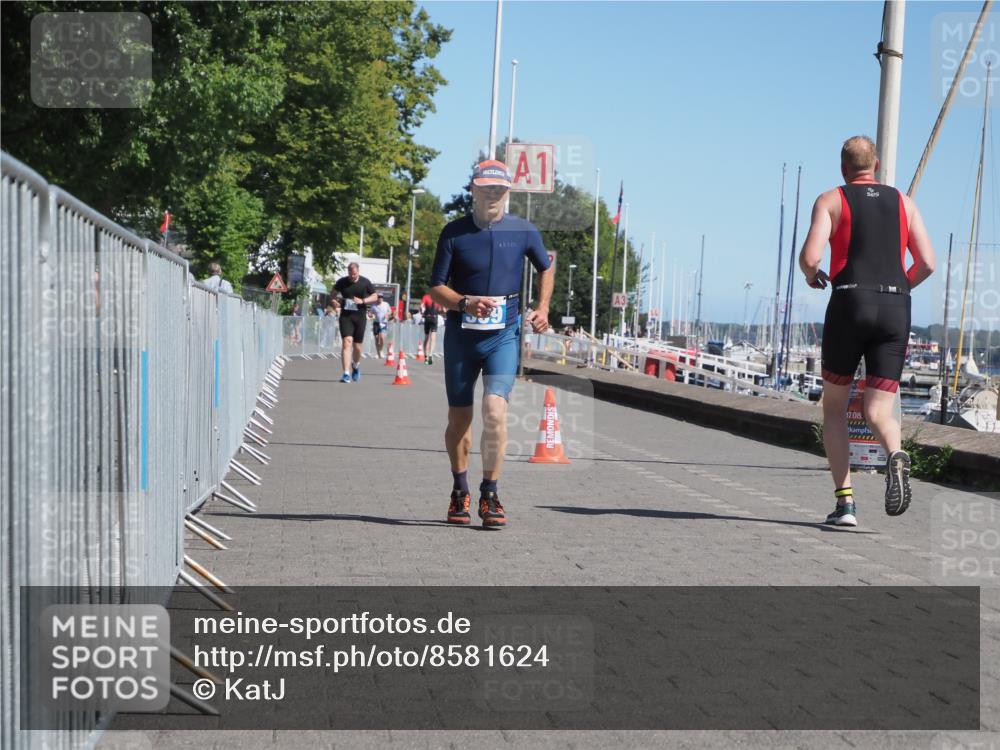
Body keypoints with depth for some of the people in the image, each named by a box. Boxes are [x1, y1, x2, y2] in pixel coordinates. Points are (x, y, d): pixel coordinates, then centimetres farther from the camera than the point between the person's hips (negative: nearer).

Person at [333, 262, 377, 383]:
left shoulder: (365, 282, 0)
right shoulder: (342, 282, 1)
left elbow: (375, 296, 5)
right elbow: (334, 292, 19)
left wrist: (362, 301, -10)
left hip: (360, 316, 1)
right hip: (345, 316, -1)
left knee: (357, 346, 6)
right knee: (346, 342, -16)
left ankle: (356, 366, 39)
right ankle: (346, 374, -19)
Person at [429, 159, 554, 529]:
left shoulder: (524, 231, 3)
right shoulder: (454, 232, 0)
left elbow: (546, 268, 21)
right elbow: (436, 289, -1)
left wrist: (542, 308, 8)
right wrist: (466, 303, -19)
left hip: (504, 335, -1)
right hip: (461, 334, 1)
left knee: (495, 412, -17)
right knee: (459, 418, 10)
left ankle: (490, 495, -7)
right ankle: (460, 492, 29)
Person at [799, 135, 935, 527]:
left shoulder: (831, 200, 7)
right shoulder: (904, 202, 17)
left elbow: (809, 257, -8)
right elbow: (927, 263, 9)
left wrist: (812, 277, 15)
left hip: (850, 304, -2)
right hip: (896, 310, 2)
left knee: (834, 407, 12)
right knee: (878, 411, 3)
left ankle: (845, 501, 3)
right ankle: (896, 455, -32)